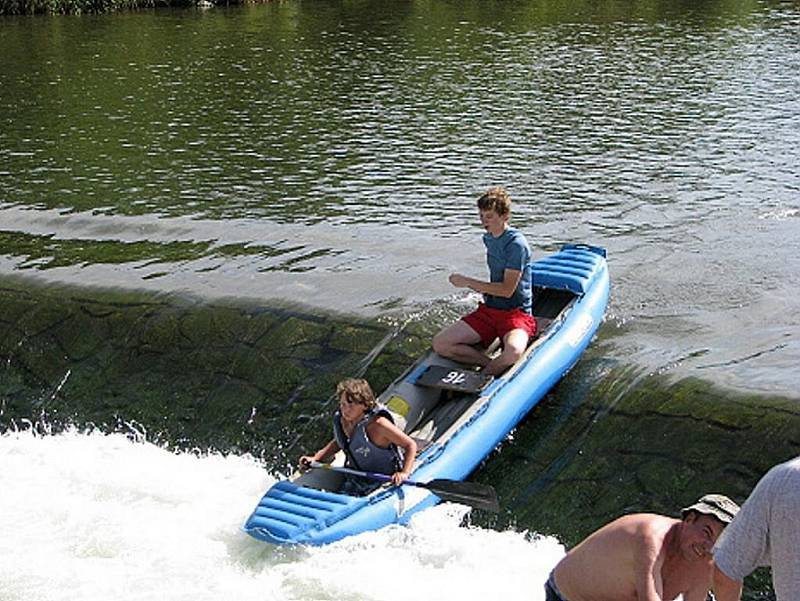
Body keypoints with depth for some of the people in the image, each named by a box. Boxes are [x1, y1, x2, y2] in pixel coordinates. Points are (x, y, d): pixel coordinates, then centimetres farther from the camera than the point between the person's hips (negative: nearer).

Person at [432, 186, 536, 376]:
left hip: (517, 313, -7)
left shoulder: (516, 244, -15)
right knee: (440, 344, -11)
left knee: (513, 352, -40)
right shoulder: (488, 238, 11)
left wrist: (468, 282, -13)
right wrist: (485, 291, 8)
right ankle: (493, 365, -10)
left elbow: (507, 290, -18)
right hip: (489, 309, 8)